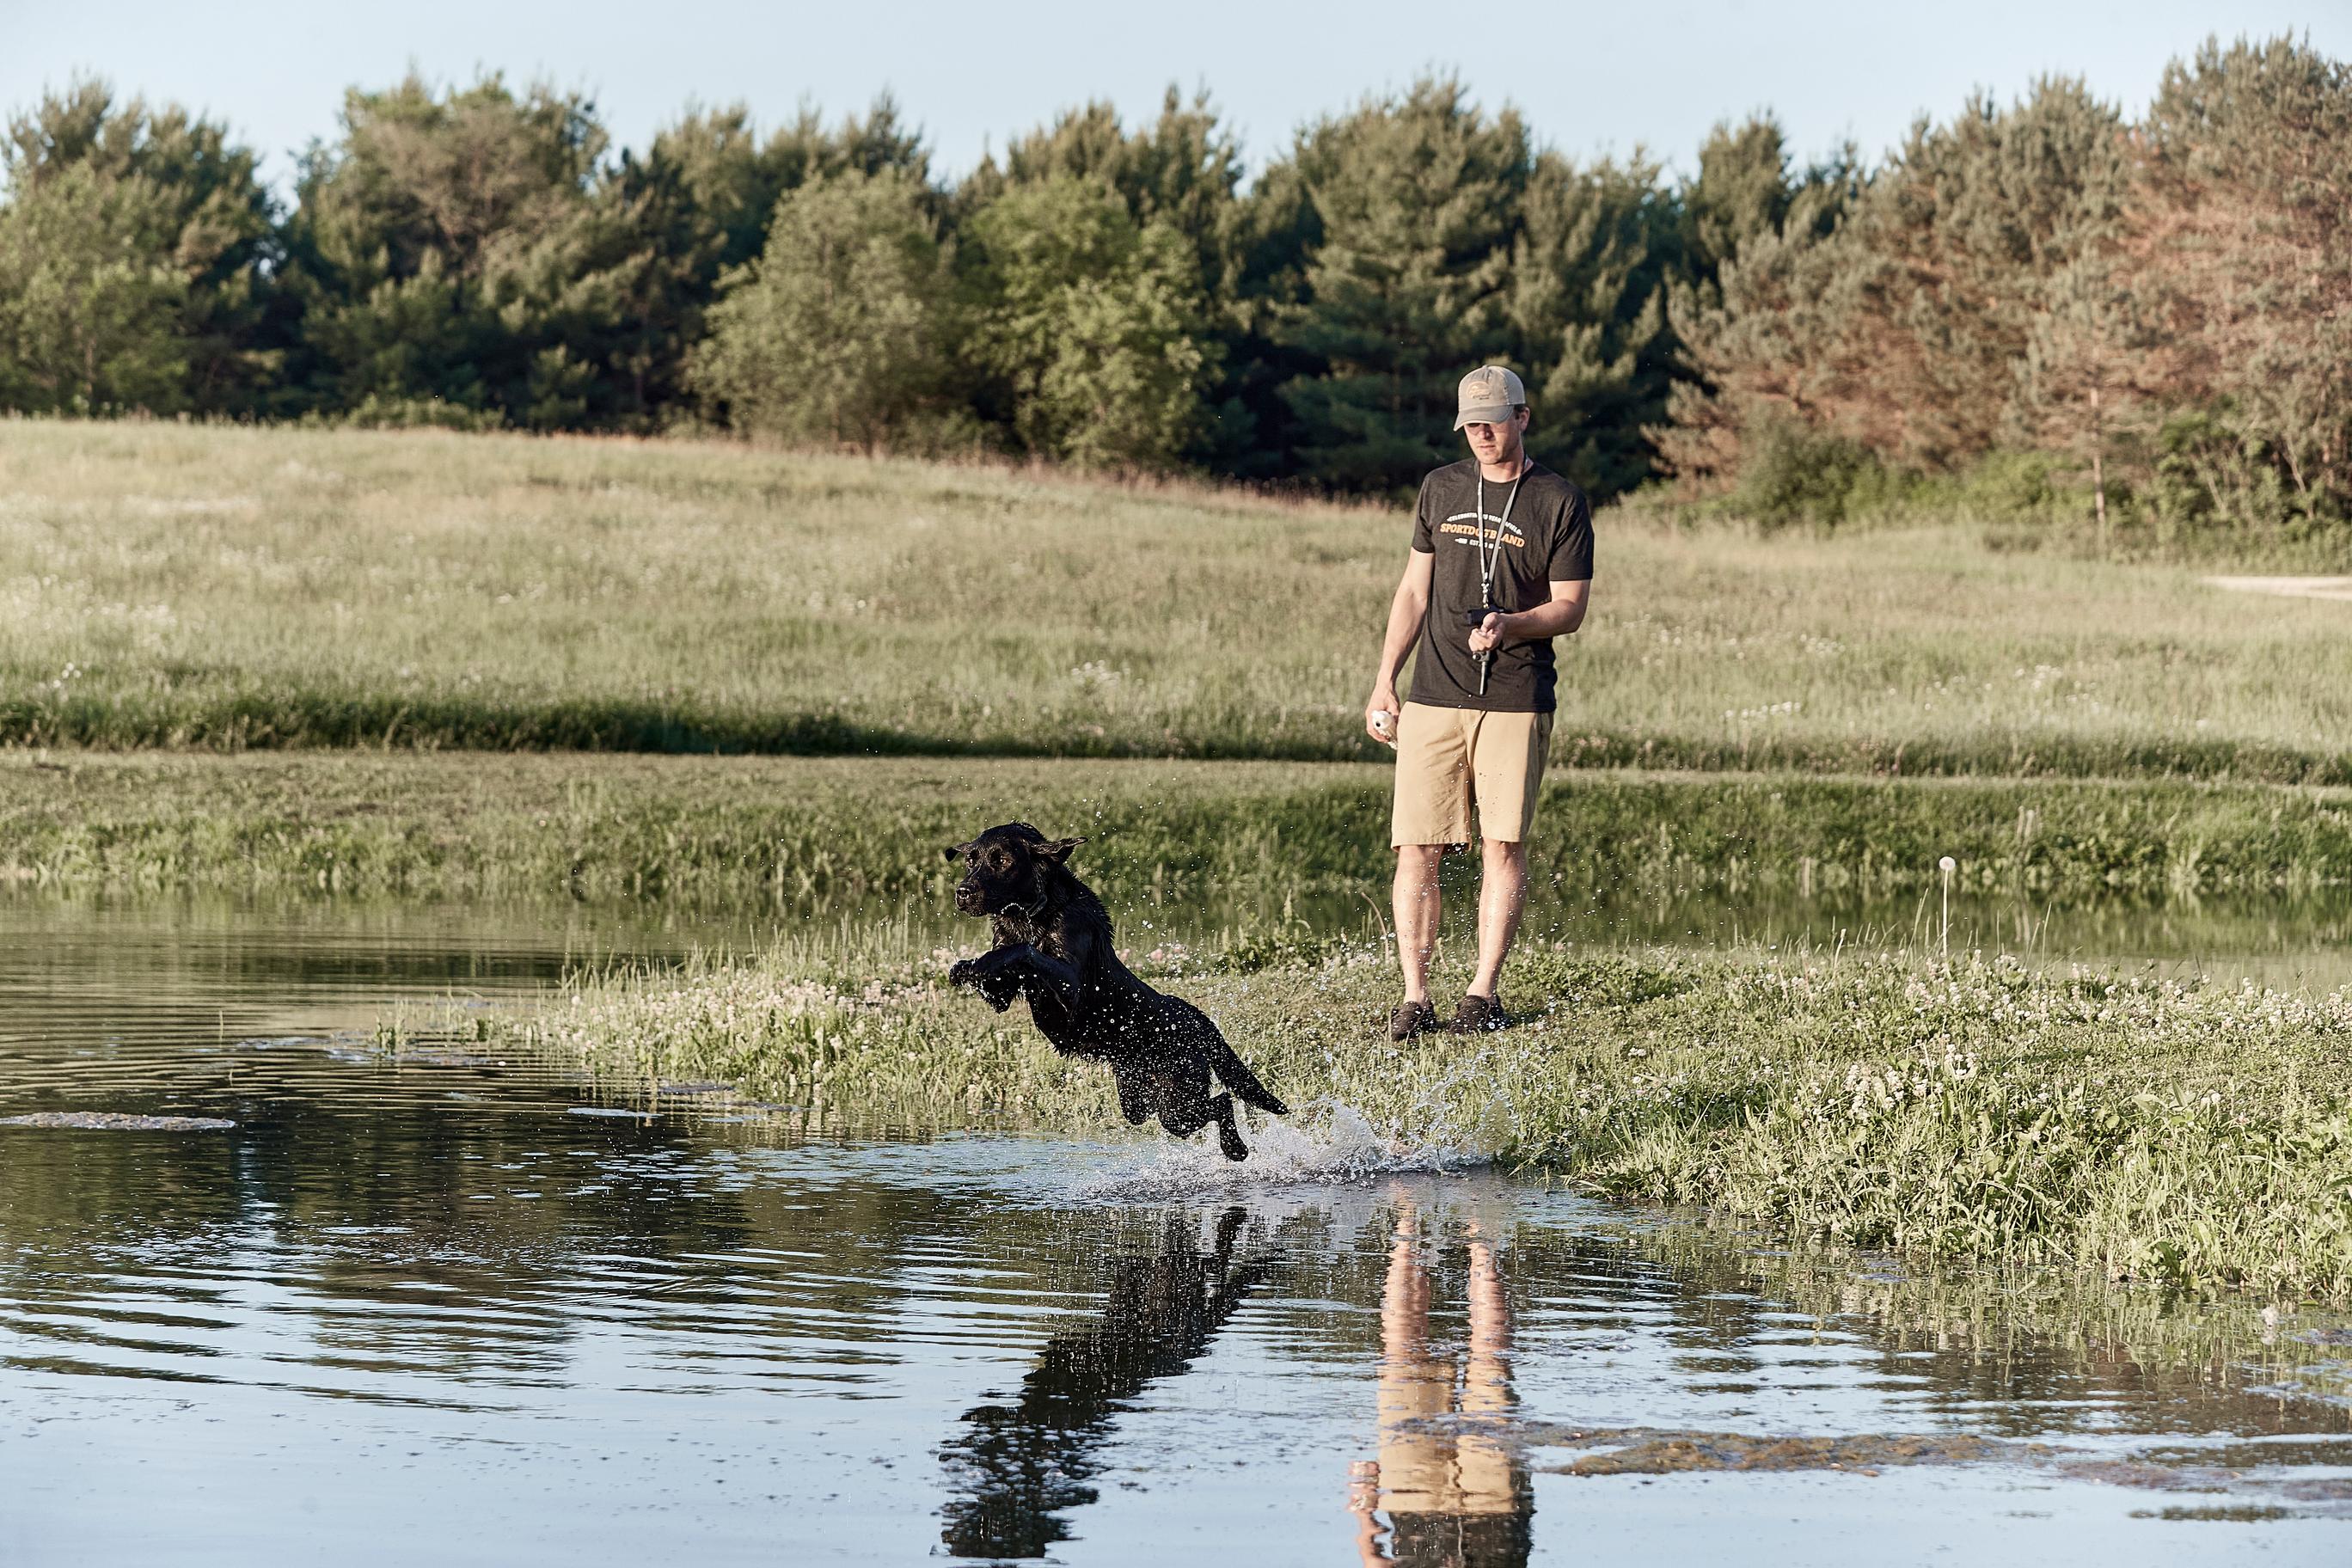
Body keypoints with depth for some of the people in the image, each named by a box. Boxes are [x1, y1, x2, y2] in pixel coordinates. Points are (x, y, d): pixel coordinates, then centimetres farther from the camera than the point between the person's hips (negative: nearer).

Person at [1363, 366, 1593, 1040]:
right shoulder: (1442, 489, 13)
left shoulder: (1561, 502, 2)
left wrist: (1511, 624, -19)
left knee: (1503, 846, -4)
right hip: (1433, 699, 3)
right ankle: (1414, 996, -2)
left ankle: (1484, 993, 0)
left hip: (1516, 700, -3)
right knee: (1417, 849, -4)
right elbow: (1414, 590, 17)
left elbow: (1570, 606, 1)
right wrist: (1383, 683, 11)